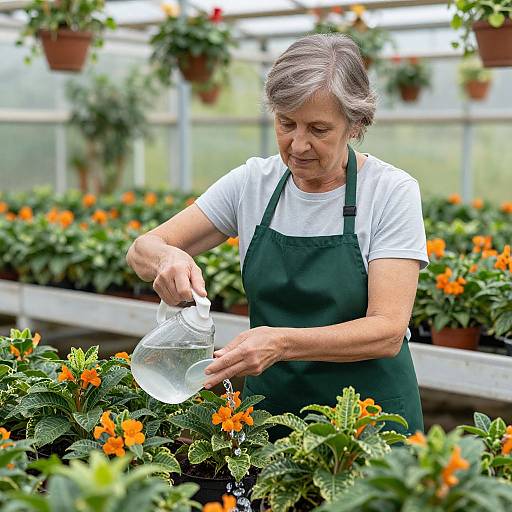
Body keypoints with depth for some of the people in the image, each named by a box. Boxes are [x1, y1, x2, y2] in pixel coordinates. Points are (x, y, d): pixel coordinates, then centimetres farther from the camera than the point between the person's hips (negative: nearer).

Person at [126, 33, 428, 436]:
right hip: (269, 404, 3)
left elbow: (387, 331, -18)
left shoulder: (392, 191, -11)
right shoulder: (252, 182, -1)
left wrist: (283, 342, -33)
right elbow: (142, 251, 0)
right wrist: (167, 257, -24)